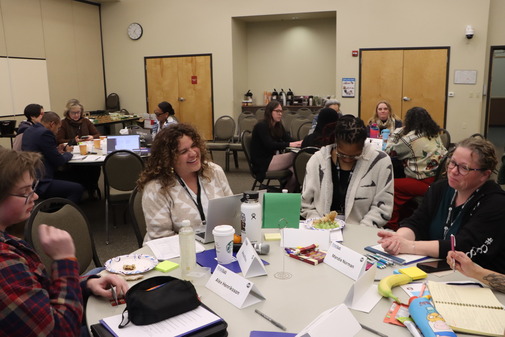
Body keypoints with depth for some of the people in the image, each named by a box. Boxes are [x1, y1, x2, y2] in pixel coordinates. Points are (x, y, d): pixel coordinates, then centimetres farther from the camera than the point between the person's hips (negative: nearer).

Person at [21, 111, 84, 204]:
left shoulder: (29, 131, 13)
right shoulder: (45, 133, -15)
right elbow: (58, 161, -12)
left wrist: (56, 150, 15)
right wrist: (68, 152, 8)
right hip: (40, 184, -10)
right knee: (78, 189, -11)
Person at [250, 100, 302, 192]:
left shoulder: (278, 126, 16)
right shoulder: (261, 126, -9)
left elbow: (289, 139, 6)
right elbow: (269, 145, -21)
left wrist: (299, 143, -16)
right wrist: (289, 145, -32)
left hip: (272, 159, 8)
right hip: (262, 164, -7)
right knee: (296, 157, -22)